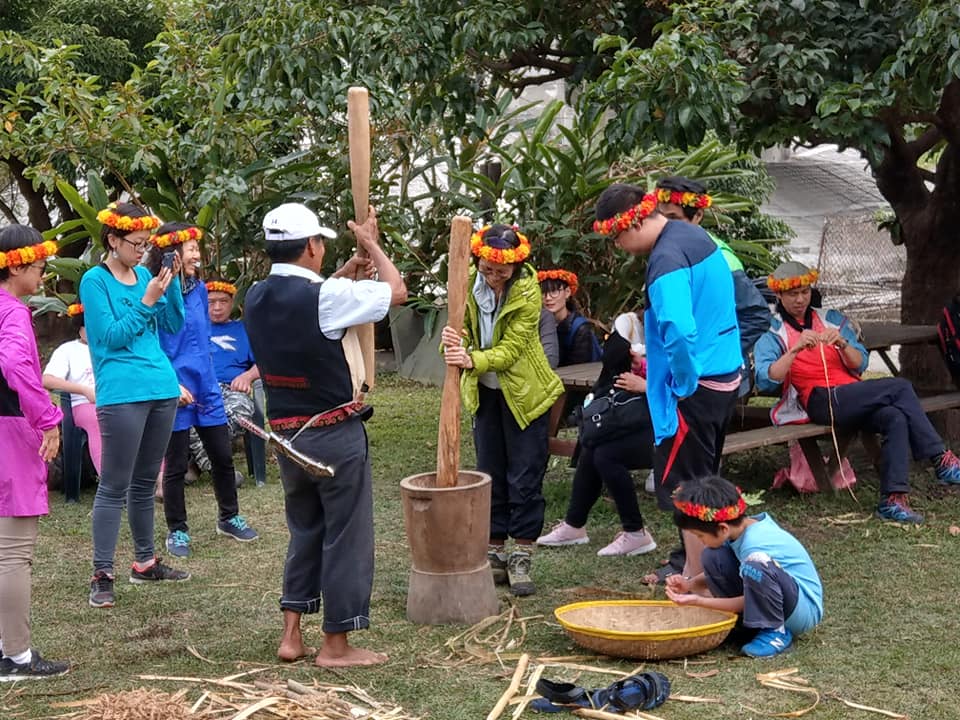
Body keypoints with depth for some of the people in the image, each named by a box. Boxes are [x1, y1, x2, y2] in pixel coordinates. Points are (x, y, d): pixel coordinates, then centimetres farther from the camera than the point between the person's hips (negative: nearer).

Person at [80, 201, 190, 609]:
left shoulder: (144, 274, 12)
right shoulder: (95, 280, -7)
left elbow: (174, 325, 9)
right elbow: (111, 337, -13)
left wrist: (173, 282, -4)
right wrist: (147, 300, -17)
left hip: (162, 388, 7)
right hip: (122, 394, -7)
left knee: (145, 482, 15)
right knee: (114, 486, -5)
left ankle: (145, 562, 25)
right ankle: (102, 575, -1)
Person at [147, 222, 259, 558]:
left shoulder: (199, 289, 6)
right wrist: (173, 385, -19)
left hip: (206, 388, 6)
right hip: (175, 393, -6)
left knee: (223, 457, 14)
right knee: (176, 465, 6)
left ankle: (229, 517, 31)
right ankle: (176, 530, 19)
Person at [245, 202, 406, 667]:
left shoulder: (257, 299, 2)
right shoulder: (326, 298, -19)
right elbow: (397, 291, -6)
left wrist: (341, 278, 19)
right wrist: (372, 244, 8)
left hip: (286, 433, 7)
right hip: (335, 434, -7)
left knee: (305, 532, 20)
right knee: (345, 536, 5)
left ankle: (292, 636, 22)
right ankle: (336, 645, 12)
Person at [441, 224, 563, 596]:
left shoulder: (527, 290, -21)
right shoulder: (467, 281, -10)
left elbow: (511, 348, -25)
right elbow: (461, 328, -10)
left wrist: (473, 361, -43)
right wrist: (453, 343, -35)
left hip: (524, 391, -4)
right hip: (485, 391, 4)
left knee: (525, 477, -2)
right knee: (490, 475, 10)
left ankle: (521, 559, 6)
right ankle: (494, 553, 20)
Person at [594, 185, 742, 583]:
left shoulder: (666, 260, -21)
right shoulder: (693, 234, 10)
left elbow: (679, 332, -35)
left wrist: (684, 383, -19)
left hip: (698, 385, -10)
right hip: (726, 374, 10)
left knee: (680, 485, -1)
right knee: (701, 479, 20)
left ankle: (696, 579, 5)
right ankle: (693, 560, 31)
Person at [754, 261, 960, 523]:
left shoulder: (832, 319, 22)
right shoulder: (772, 332, 9)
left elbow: (860, 364, 12)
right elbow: (765, 381, -9)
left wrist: (842, 343, -9)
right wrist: (796, 349, -22)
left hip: (852, 398, 5)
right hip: (819, 401, -5)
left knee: (896, 417, -28)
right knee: (900, 387, -21)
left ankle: (893, 500, -30)